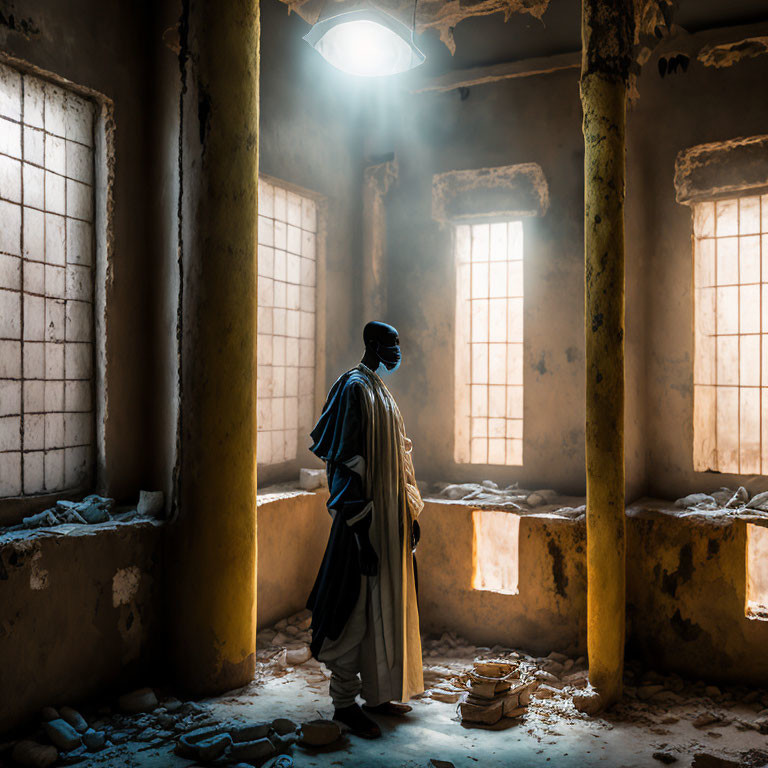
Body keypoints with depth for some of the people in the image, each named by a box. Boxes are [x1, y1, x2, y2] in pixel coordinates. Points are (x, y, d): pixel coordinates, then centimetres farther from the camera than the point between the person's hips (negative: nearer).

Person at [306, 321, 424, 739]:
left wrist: (410, 513, 18)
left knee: (386, 606, 15)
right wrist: (362, 532, -23)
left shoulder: (381, 391, 14)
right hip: (366, 521, -9)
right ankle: (344, 701, 15)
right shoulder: (353, 389, -14)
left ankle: (377, 693, 29)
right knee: (357, 608, 0)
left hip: (391, 518, 9)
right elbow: (346, 464, -20)